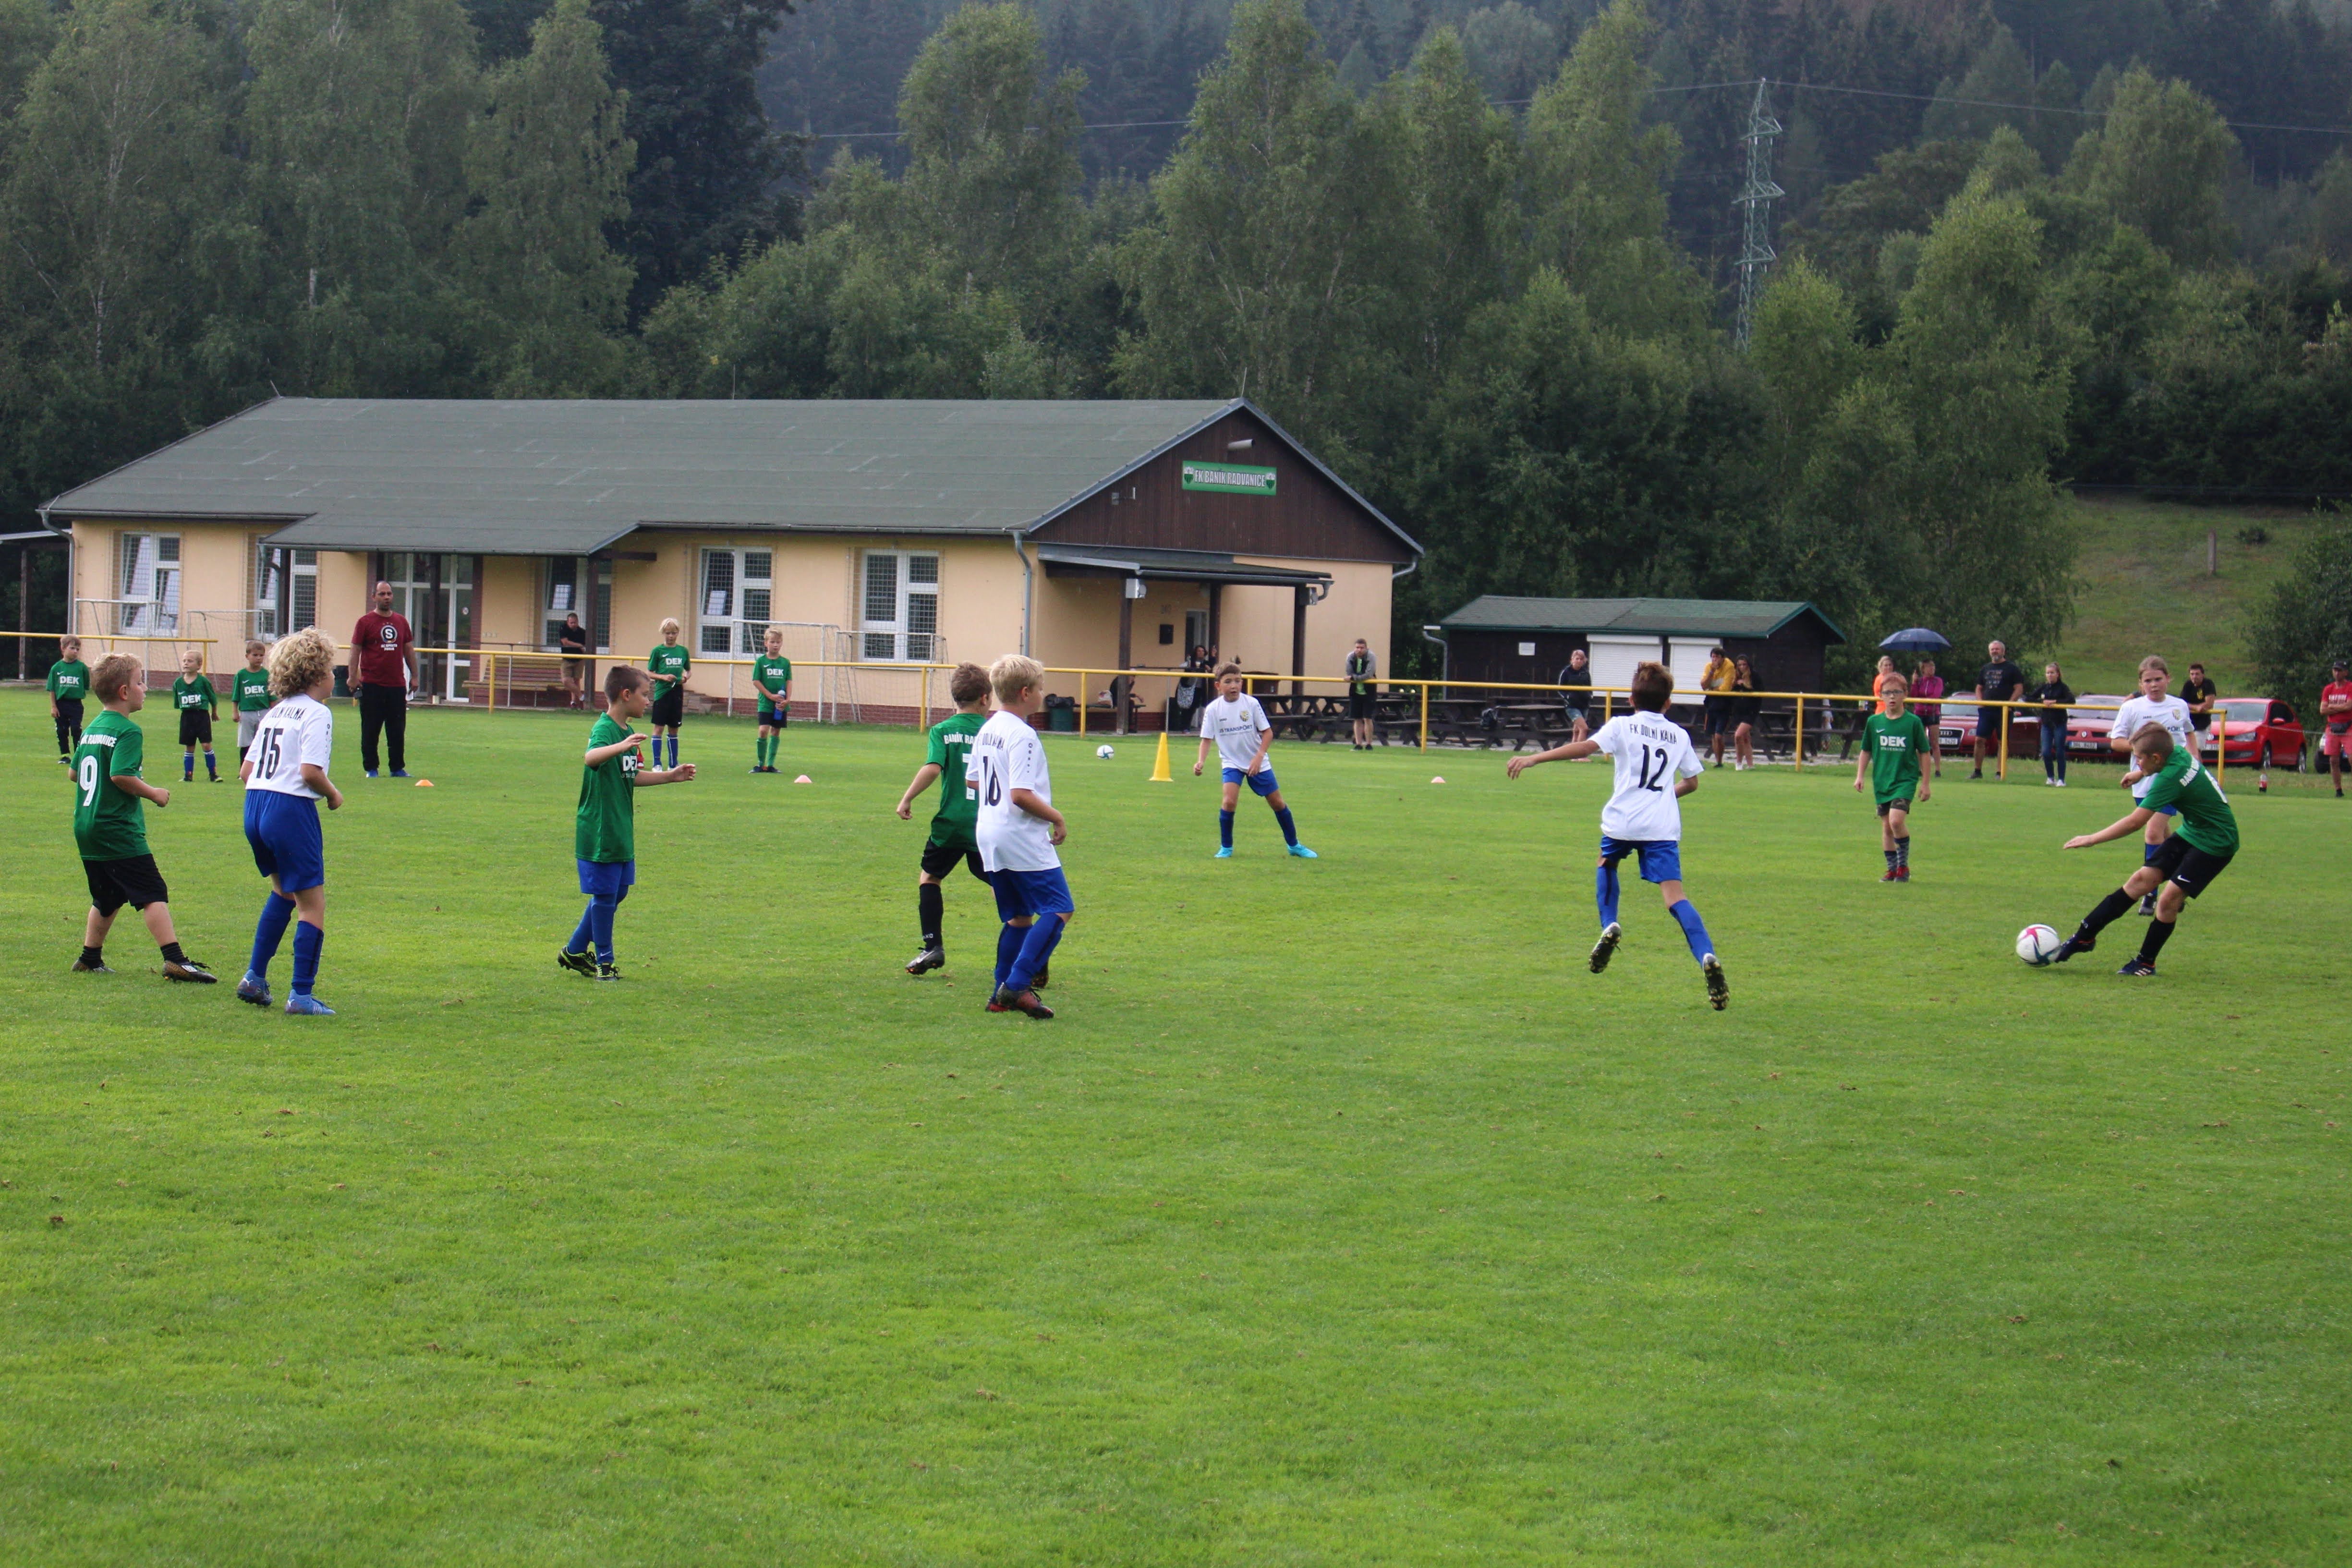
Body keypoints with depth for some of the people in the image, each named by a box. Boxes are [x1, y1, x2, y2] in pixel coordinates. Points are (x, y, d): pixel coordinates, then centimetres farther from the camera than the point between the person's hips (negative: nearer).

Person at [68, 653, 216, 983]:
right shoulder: (128, 732, -13)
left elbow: (75, 772, 20)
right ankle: (175, 960, -18)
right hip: (118, 831, -9)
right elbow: (121, 775, -24)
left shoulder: (91, 730, 14)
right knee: (153, 894, -11)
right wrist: (153, 794, -11)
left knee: (107, 899, 21)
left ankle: (90, 958, 25)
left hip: (86, 829, 9)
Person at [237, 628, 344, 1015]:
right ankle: (302, 996, -3)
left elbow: (246, 770, 14)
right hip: (291, 809, -8)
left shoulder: (275, 712, 15)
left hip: (254, 807, 8)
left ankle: (255, 977, 26)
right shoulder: (317, 713, -8)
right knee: (312, 904, 0)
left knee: (283, 890, 28)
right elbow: (310, 771, -19)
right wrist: (333, 795, -2)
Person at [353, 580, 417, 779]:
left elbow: (409, 650, 18)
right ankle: (370, 768, 8)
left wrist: (414, 676, 15)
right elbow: (355, 651, -2)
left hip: (397, 685, 4)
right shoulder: (365, 622, -1)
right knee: (370, 730, 1)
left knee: (398, 730, 6)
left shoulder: (401, 622, 12)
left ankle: (398, 768, 13)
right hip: (372, 686, -4)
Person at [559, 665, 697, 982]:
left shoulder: (627, 732, 14)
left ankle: (574, 952, 26)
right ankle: (603, 962, 10)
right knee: (605, 896, -1)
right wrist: (620, 747, -56)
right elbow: (590, 757, -39)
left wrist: (671, 776, 21)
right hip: (599, 833, -10)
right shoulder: (604, 729, -16)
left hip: (621, 832, 10)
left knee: (616, 893, 15)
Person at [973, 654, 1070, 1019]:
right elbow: (1020, 794, -23)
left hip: (988, 835, 10)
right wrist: (1057, 818, -13)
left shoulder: (985, 731, 11)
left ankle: (1003, 995, 12)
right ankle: (1017, 985, -18)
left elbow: (974, 781, 21)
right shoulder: (1023, 735, -17)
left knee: (1017, 916, 16)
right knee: (1059, 909, -8)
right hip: (1023, 838, -10)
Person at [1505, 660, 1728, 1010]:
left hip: (1623, 820, -1)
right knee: (1674, 896, -8)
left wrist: (1534, 759, -11)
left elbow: (1586, 747, -10)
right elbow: (1691, 782, 21)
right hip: (1663, 827, 1)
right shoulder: (1680, 736, 15)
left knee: (1607, 863, 32)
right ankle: (1707, 957, -28)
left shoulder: (1623, 726, 4)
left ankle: (1609, 926, 16)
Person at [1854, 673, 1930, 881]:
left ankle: (1904, 865, -3)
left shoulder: (1913, 722, -4)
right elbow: (1866, 751, 14)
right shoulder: (1874, 722, 3)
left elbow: (1924, 753, 2)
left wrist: (1925, 783, 1)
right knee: (1886, 826, 8)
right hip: (1881, 781, 4)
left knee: (1897, 820, -20)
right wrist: (1860, 776, 5)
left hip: (1906, 780, -4)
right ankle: (1892, 869, 20)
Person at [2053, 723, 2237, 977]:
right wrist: (2141, 774, 35)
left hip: (2215, 843, -10)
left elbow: (2134, 823, -29)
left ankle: (2146, 963, 2)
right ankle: (2085, 936, 5)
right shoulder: (2179, 753, -4)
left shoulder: (2170, 778, -29)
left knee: (2170, 898, -15)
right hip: (2191, 832, 10)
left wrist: (2091, 839, -20)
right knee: (2142, 879, 3)